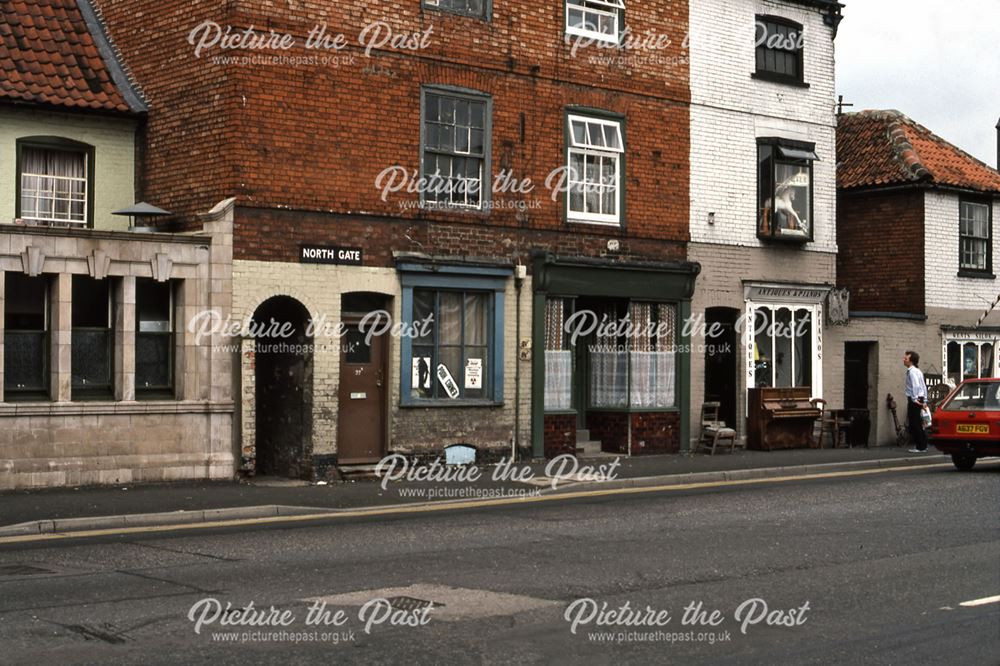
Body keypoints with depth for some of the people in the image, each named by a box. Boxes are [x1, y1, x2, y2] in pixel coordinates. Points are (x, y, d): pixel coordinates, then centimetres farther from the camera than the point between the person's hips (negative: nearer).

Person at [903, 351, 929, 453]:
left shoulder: (912, 371, -13)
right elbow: (924, 387, 21)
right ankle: (921, 445, 18)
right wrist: (924, 401, 21)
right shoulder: (918, 371, 18)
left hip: (914, 400, -10)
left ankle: (921, 447, -3)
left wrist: (914, 398, -22)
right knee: (917, 424, 14)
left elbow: (915, 385, -25)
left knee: (915, 424, -6)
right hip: (919, 398, 10)